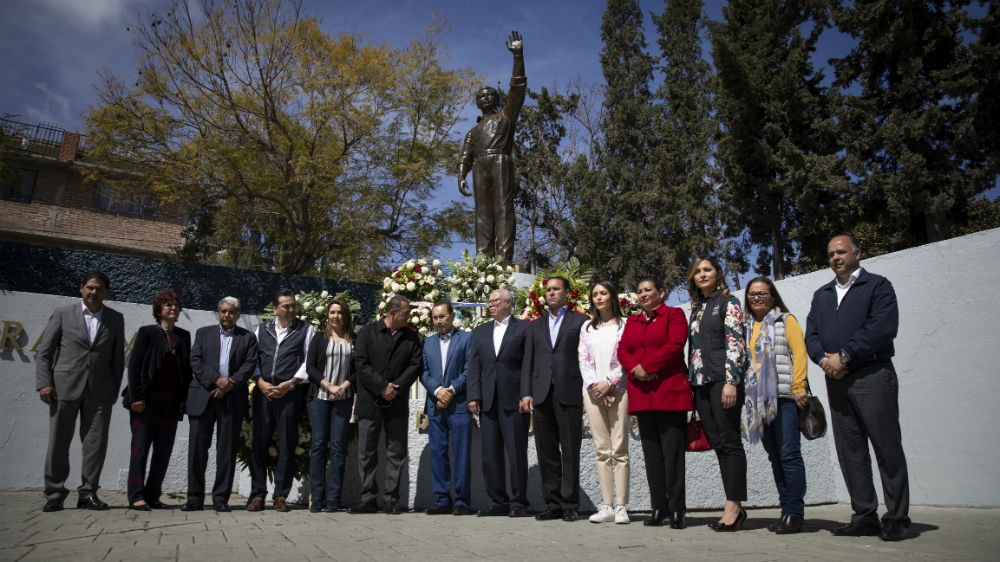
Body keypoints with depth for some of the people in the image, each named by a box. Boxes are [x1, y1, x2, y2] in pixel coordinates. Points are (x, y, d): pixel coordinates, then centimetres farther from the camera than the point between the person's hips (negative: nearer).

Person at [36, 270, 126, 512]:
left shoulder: (116, 319, 10)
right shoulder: (63, 313, 7)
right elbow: (44, 352, 6)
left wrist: (115, 389, 6)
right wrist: (44, 383, -4)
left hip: (100, 391, 1)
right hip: (65, 388, -1)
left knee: (96, 443, 1)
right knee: (58, 443, 3)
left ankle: (88, 493, 12)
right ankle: (54, 495, 16)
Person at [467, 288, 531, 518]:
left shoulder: (523, 329, 3)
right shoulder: (481, 331, 17)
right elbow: (474, 365, 11)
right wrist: (473, 396, 2)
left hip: (513, 400, -5)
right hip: (488, 401, 5)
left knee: (517, 454, -1)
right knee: (490, 454, 7)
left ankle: (519, 503, 10)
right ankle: (498, 502, 16)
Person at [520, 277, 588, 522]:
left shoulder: (580, 321, 8)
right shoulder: (535, 326, 20)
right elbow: (527, 362, 15)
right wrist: (526, 394, 3)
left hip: (569, 394, -4)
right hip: (542, 395, 4)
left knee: (570, 453, -1)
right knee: (546, 453, 6)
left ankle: (570, 505, 7)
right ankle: (553, 504, 14)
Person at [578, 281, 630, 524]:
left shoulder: (625, 324, 5)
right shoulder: (587, 327, 15)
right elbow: (583, 359, 8)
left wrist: (608, 382, -12)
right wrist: (595, 385, -6)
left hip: (618, 388, -3)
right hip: (593, 391, 3)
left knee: (619, 449, -5)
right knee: (602, 450, 3)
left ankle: (622, 507, -1)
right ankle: (607, 506, 6)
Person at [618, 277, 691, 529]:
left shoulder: (674, 314, 5)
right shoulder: (632, 321, 21)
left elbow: (674, 345, -10)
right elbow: (622, 350, 11)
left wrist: (646, 366, -13)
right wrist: (635, 369, -9)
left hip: (670, 393, -5)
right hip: (642, 395, 5)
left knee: (672, 451, -5)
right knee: (651, 453, 6)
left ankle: (677, 510, 2)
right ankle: (659, 508, 12)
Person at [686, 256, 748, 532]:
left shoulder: (728, 302, 0)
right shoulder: (696, 308, 20)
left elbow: (735, 342, -9)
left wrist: (731, 381, -17)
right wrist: (692, 384, 15)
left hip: (722, 379, -7)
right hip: (700, 383, 7)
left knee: (729, 441, -6)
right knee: (717, 443, 6)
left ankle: (734, 506, -3)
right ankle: (735, 507, 10)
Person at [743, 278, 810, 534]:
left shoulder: (785, 320, 4)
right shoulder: (747, 326, 18)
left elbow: (800, 353, -6)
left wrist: (798, 388, -14)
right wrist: (746, 393, 9)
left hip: (784, 397, -6)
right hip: (759, 400, 6)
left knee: (789, 454, -7)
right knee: (775, 456, 9)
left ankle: (795, 513, 0)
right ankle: (786, 510, 15)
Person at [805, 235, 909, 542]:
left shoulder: (878, 285, 2)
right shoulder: (821, 295, 20)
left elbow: (884, 327, -12)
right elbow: (811, 334, 13)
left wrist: (844, 356, -15)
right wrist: (824, 359, -8)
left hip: (872, 375, -5)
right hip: (836, 381, 6)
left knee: (887, 449, -2)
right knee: (850, 451, 5)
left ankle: (896, 519, 7)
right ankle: (865, 516, 12)